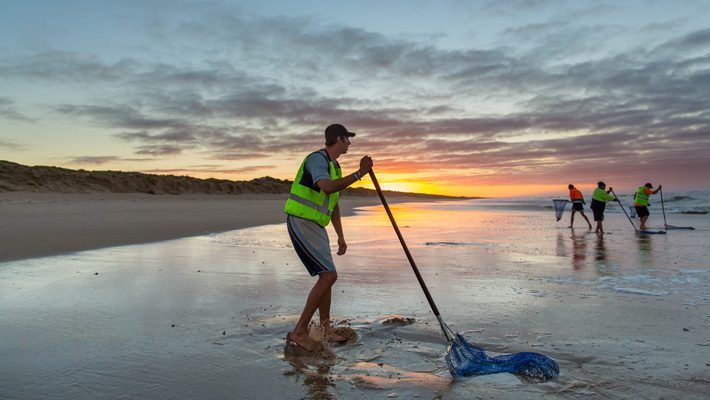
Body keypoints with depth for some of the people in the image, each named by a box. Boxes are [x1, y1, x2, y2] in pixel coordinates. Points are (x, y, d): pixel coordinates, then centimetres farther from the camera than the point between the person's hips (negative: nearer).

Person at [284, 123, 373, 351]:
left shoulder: (335, 167, 18)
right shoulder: (317, 159, -13)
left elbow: (334, 206, 23)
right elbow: (327, 188, -34)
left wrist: (340, 236, 22)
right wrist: (359, 174, -29)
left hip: (316, 226, 10)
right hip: (301, 224, -10)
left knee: (326, 276, 15)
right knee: (329, 275, -14)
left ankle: (326, 329, 29)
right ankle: (299, 332, -5)